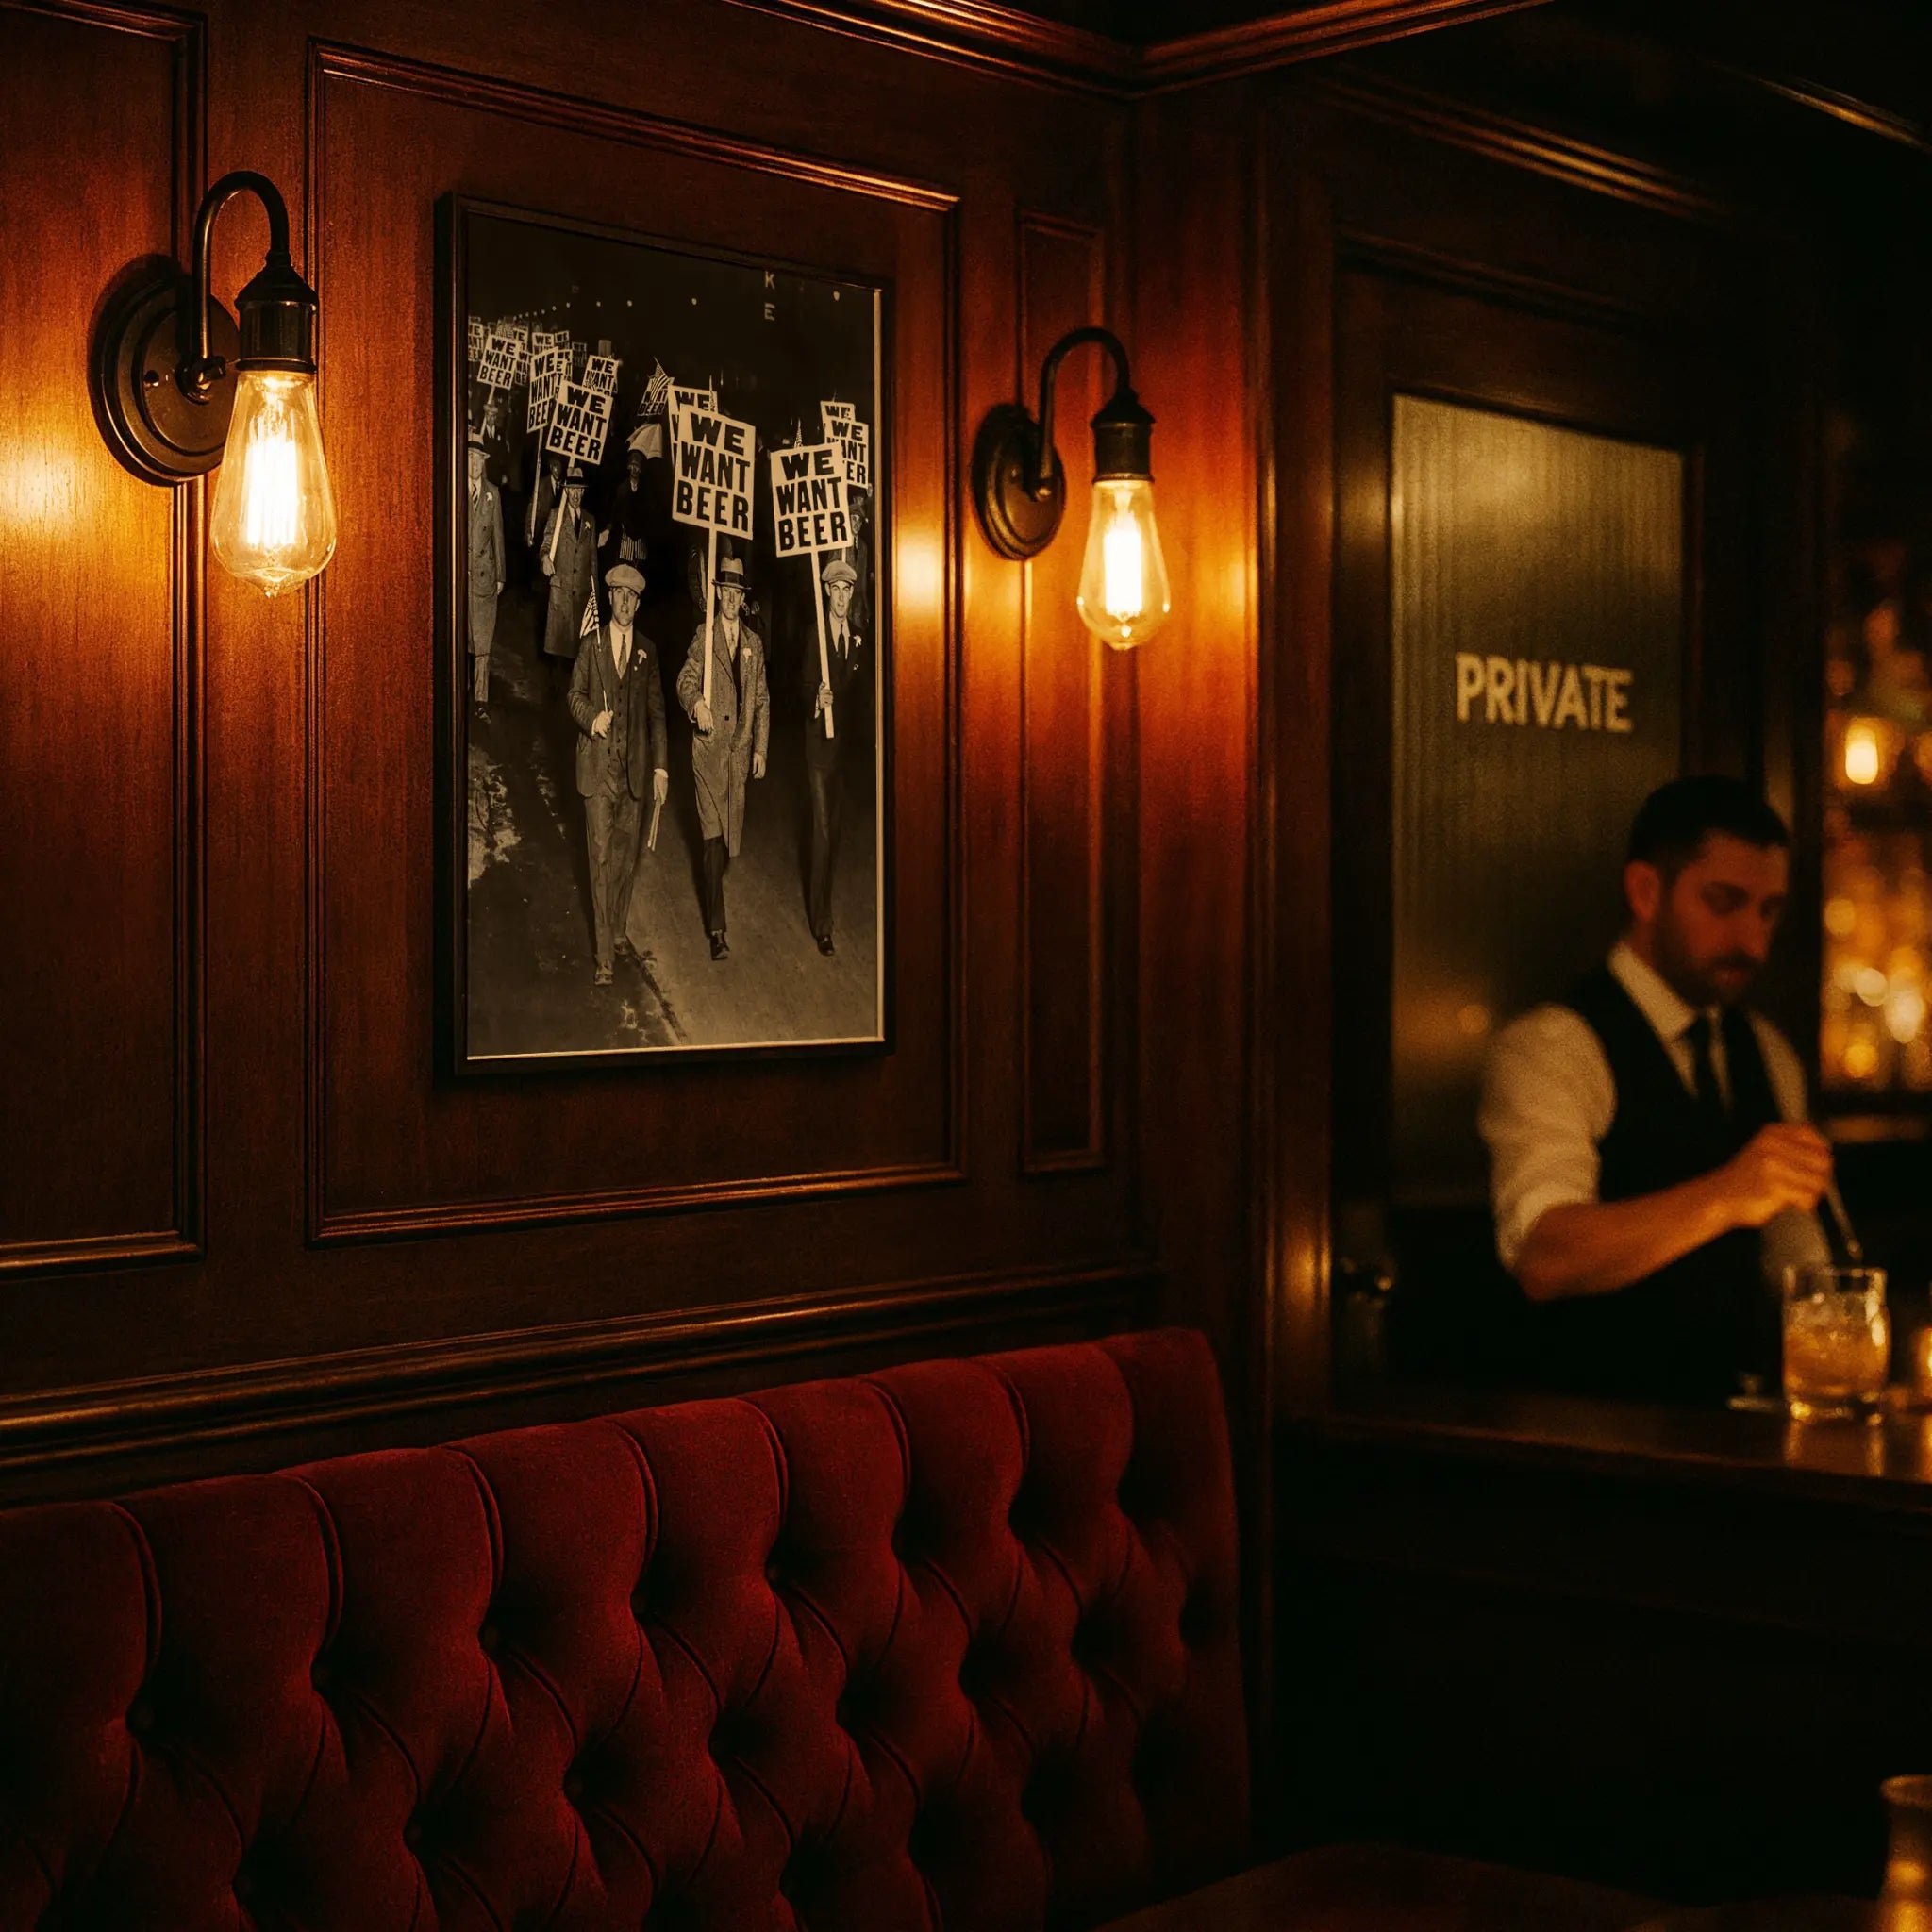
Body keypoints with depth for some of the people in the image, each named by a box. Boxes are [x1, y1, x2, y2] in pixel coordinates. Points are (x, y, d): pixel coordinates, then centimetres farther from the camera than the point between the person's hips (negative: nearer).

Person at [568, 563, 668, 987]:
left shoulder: (646, 651, 8)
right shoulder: (592, 646, 2)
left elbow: (656, 711, 10)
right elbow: (575, 695, 5)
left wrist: (661, 766, 3)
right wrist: (591, 717, -17)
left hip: (634, 768, 3)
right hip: (598, 765, -3)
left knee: (627, 856, 10)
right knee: (602, 857, -5)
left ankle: (619, 934, 27)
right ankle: (604, 956, -4)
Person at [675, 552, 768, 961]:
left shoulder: (754, 643, 13)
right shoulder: (704, 635, 1)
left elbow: (762, 700, 16)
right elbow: (685, 680, -7)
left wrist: (760, 747, 10)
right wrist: (696, 702, -30)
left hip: (740, 747, 4)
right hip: (710, 745, -4)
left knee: (731, 830, 8)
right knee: (714, 835, -10)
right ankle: (717, 930, -12)